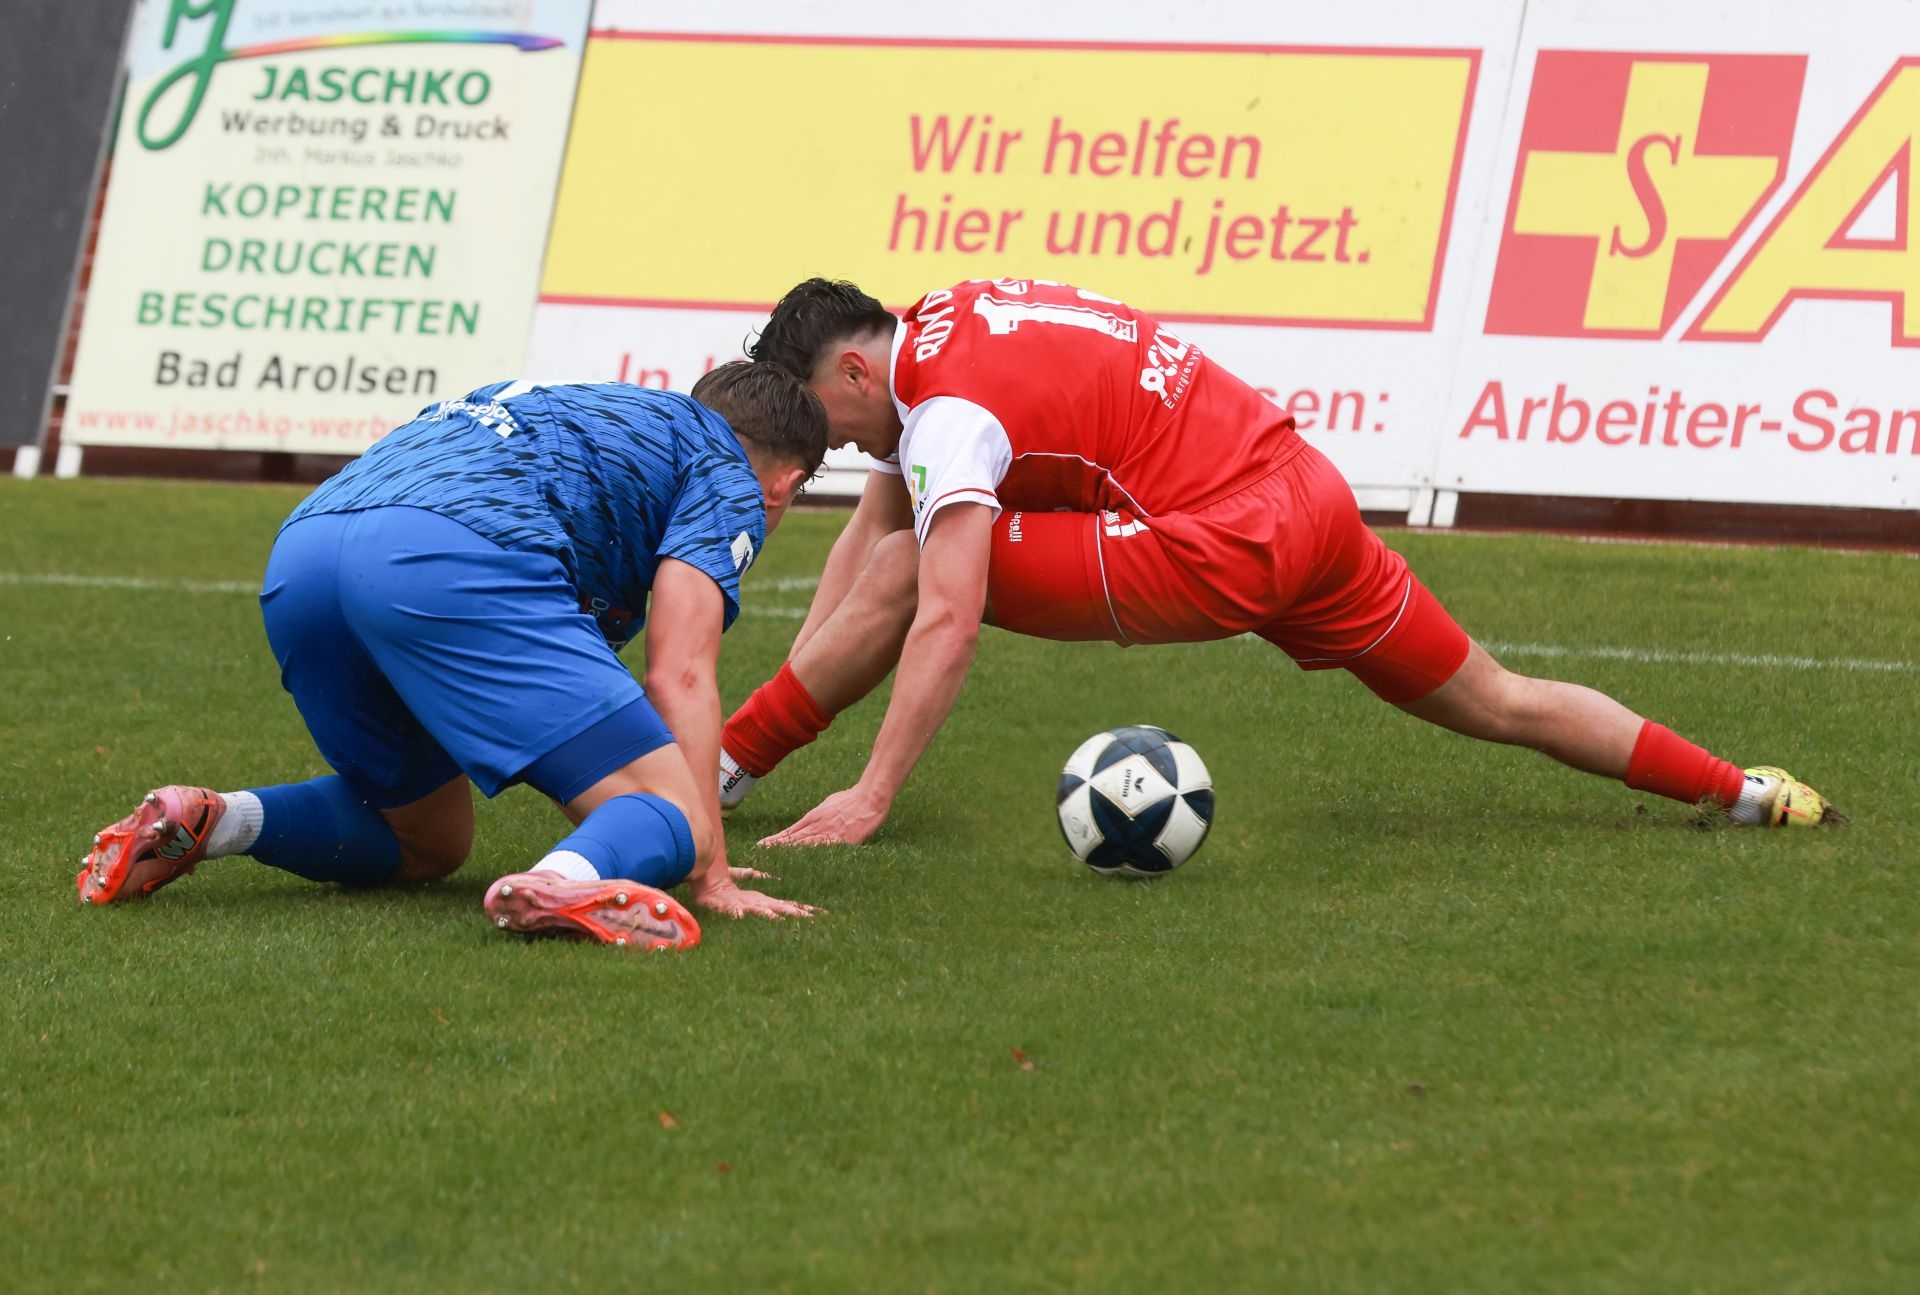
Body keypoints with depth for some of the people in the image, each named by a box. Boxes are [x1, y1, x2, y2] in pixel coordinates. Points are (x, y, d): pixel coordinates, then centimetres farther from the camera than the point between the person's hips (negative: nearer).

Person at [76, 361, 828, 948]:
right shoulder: (728, 470, 19)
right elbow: (679, 676, 4)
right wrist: (711, 876, 2)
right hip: (453, 559, -8)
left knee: (427, 846, 28)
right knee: (673, 819, -5)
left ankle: (207, 821, 4)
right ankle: (568, 884, -39)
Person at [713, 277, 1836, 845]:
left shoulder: (948, 407, -12)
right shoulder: (936, 332, 16)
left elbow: (946, 623, -23)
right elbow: (861, 535, 20)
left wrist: (870, 798, -22)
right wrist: (789, 696, 15)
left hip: (1224, 548, -9)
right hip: (1309, 489, 10)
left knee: (909, 571, -8)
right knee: (1494, 703, 18)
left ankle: (721, 771, -4)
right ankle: (1741, 789, 18)